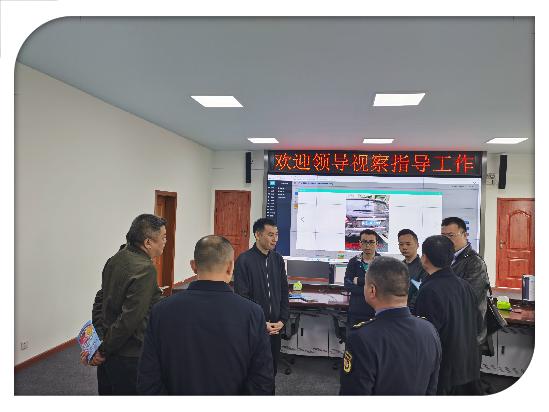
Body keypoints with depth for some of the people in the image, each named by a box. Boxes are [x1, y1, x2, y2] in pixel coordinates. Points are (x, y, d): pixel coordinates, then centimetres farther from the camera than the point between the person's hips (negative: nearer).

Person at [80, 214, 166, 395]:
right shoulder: (145, 269, -24)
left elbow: (100, 299, 8)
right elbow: (131, 318, -26)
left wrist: (98, 337, 7)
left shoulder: (115, 259, 3)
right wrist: (103, 350, -14)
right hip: (129, 356, -8)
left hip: (108, 353, 8)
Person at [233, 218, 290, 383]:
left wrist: (282, 320, 0)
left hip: (275, 327, 5)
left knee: (272, 369, 13)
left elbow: (284, 293, 8)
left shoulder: (277, 259, 4)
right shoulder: (244, 260, -11)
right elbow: (242, 297, -13)